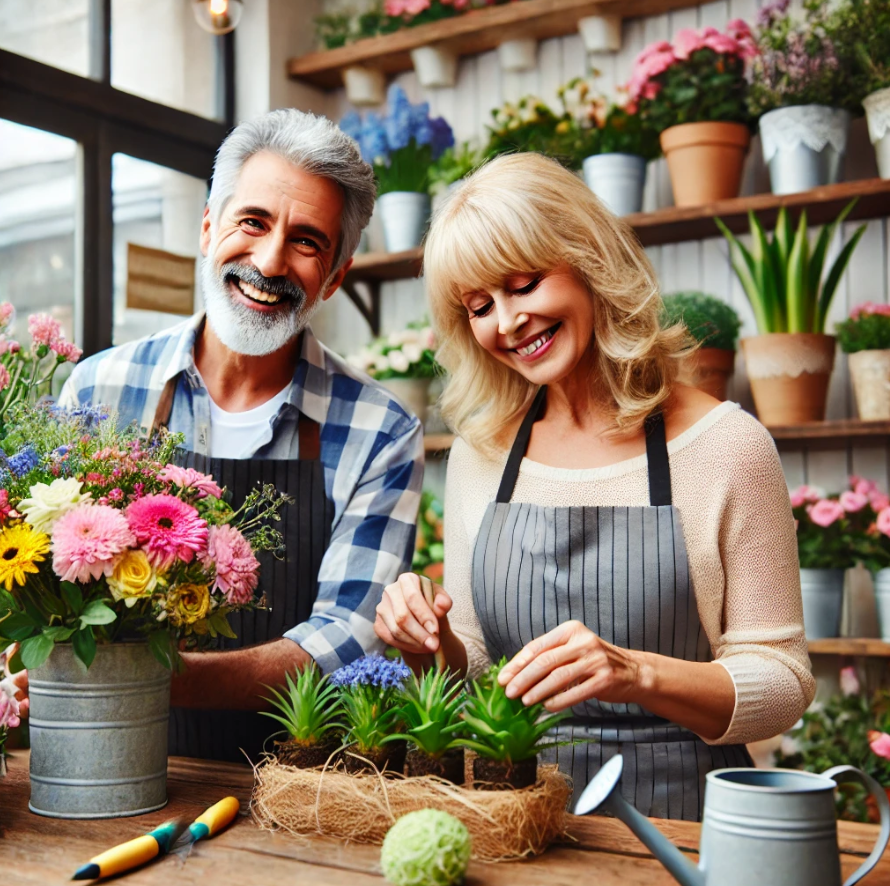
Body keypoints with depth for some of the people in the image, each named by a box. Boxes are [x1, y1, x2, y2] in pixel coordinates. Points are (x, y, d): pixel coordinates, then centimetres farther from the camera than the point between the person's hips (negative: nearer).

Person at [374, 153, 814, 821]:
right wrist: (435, 648, -8)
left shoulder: (725, 446, -6)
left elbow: (784, 682, -5)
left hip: (677, 818, -2)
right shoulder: (478, 453, 6)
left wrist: (636, 672, -21)